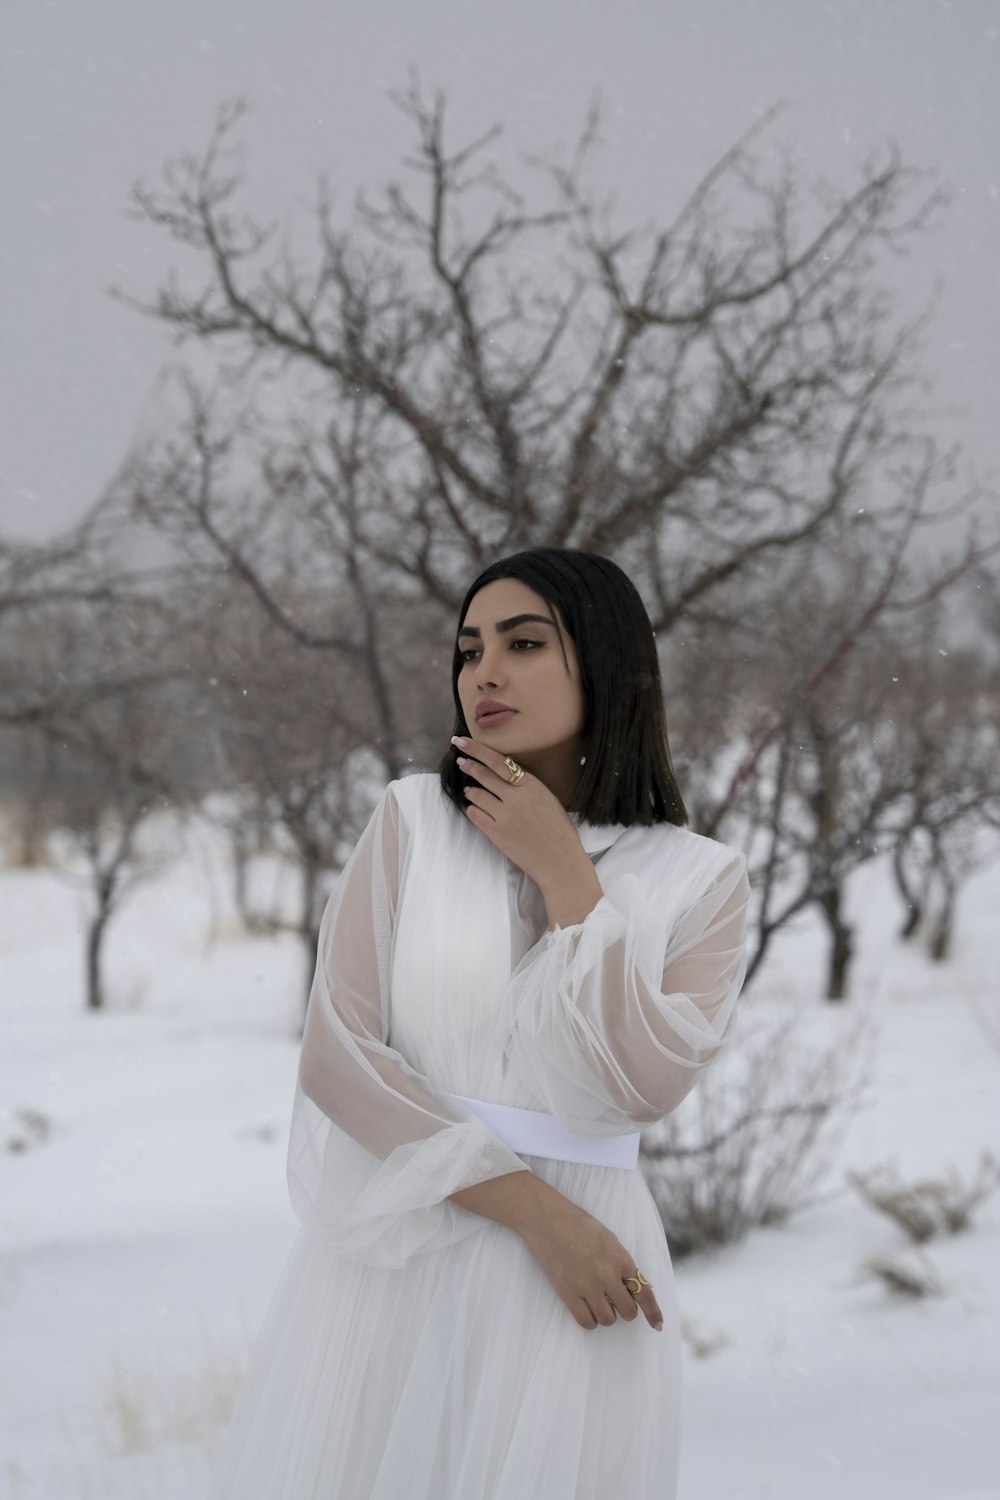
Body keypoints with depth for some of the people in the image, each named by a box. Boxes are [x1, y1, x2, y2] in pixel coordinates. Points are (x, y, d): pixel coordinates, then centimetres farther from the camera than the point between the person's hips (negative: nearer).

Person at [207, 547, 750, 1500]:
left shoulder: (698, 879, 1)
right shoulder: (412, 819, 1)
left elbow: (643, 1085, -13)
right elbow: (336, 1056, -6)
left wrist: (562, 872, -11)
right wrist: (537, 1210, -13)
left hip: (580, 1278, 0)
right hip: (389, 1255, 1)